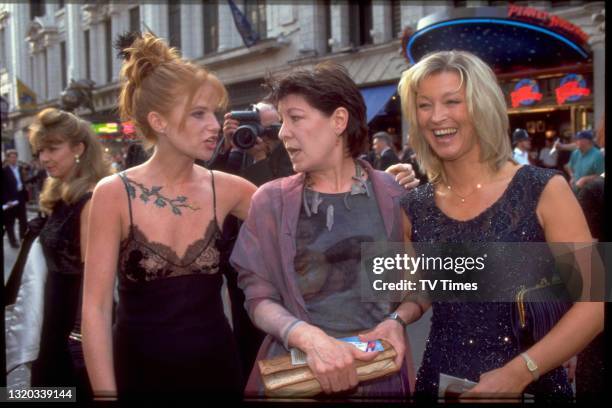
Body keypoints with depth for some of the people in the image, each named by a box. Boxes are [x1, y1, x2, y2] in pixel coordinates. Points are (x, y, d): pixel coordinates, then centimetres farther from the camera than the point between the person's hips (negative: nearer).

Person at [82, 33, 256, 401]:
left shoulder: (226, 189, -2)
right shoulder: (114, 194, -10)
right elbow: (96, 309, -11)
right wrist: (105, 392, -15)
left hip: (217, 366, 3)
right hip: (140, 371, -3)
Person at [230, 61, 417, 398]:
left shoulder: (392, 195, -3)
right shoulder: (271, 201, -3)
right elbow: (259, 297, -6)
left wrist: (397, 320, -15)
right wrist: (310, 338, -23)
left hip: (380, 372, 0)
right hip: (293, 369, 0)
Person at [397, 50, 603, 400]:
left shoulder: (543, 190, -10)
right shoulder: (415, 208, 0)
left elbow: (594, 301, -12)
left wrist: (520, 372, -21)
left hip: (531, 387, -3)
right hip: (440, 384, 3)